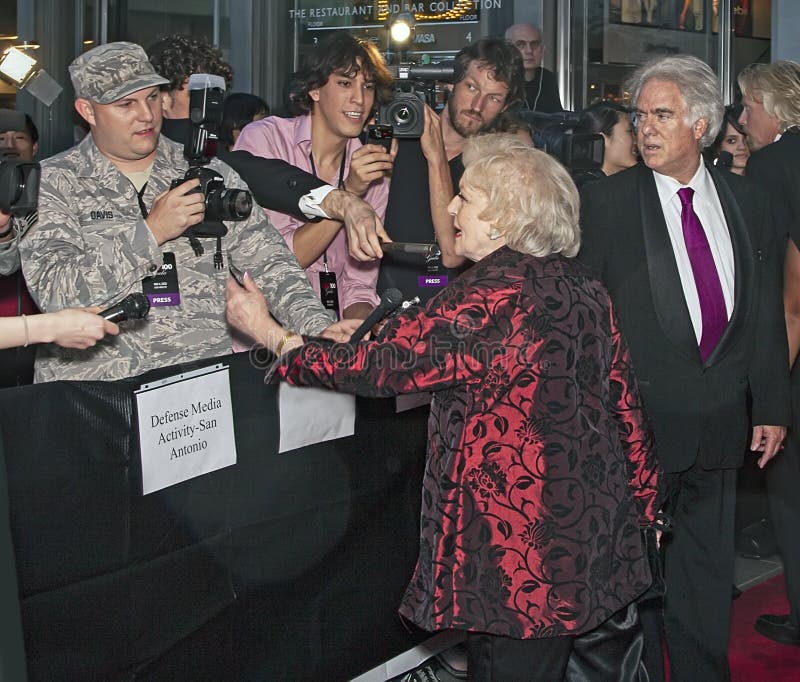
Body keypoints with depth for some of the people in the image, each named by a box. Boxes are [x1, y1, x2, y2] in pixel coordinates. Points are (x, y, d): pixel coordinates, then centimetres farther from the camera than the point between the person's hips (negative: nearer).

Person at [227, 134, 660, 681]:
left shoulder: (493, 296, -19)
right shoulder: (585, 286, 6)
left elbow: (383, 365, -17)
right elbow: (626, 403, 10)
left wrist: (270, 333, -6)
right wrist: (642, 504, 21)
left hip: (521, 549, -8)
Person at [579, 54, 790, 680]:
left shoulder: (746, 202, 5)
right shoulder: (605, 202, -6)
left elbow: (766, 311, 9)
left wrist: (771, 406, 8)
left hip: (720, 426, 3)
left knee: (708, 573, 15)